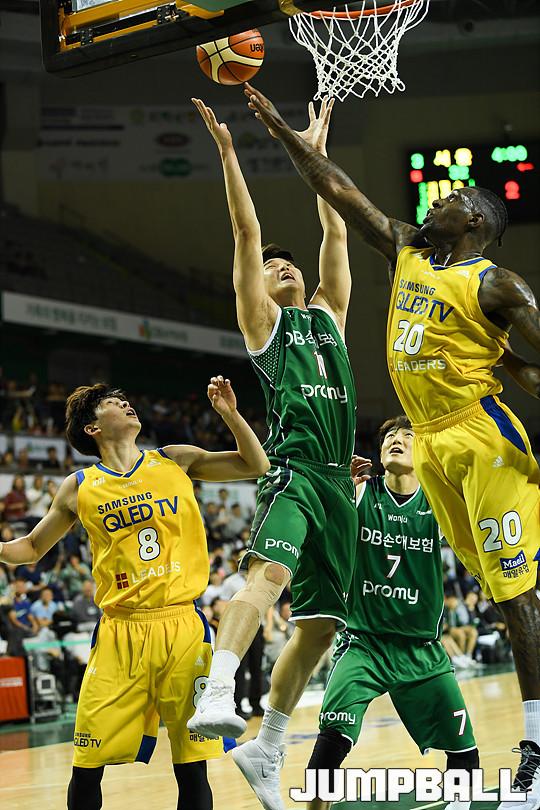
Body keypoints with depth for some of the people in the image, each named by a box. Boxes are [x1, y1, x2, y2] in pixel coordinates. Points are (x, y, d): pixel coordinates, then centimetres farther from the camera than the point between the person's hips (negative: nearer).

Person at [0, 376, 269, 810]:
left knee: (192, 766, 1)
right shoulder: (80, 488, 8)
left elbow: (255, 465, 10)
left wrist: (229, 413, -2)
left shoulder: (176, 461, 8)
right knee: (88, 767, -1)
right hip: (120, 633, 0)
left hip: (182, 627, 0)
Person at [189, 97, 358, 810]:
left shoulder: (328, 314, 24)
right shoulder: (262, 320, 11)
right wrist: (228, 151, 0)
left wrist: (316, 152, 26)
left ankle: (266, 749, 12)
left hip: (337, 482, 6)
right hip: (293, 471, -6)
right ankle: (218, 696, -47)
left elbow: (336, 231, 24)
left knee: (322, 621, 3)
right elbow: (247, 232, 3)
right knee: (271, 571, -33)